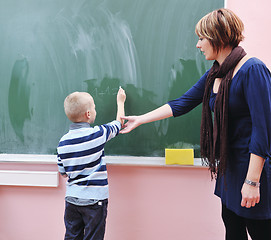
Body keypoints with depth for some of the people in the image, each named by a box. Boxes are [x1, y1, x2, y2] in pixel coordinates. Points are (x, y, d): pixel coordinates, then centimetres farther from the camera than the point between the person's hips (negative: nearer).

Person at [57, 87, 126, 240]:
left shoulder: (63, 142, -1)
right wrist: (120, 101, 22)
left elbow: (63, 172, 8)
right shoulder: (98, 134, -13)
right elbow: (119, 122, 6)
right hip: (94, 199, -4)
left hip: (72, 199, 4)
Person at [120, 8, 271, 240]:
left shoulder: (252, 70, -18)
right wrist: (140, 119, 16)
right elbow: (182, 104, 15)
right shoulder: (214, 75, 8)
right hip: (229, 165, 8)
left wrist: (252, 181, -22)